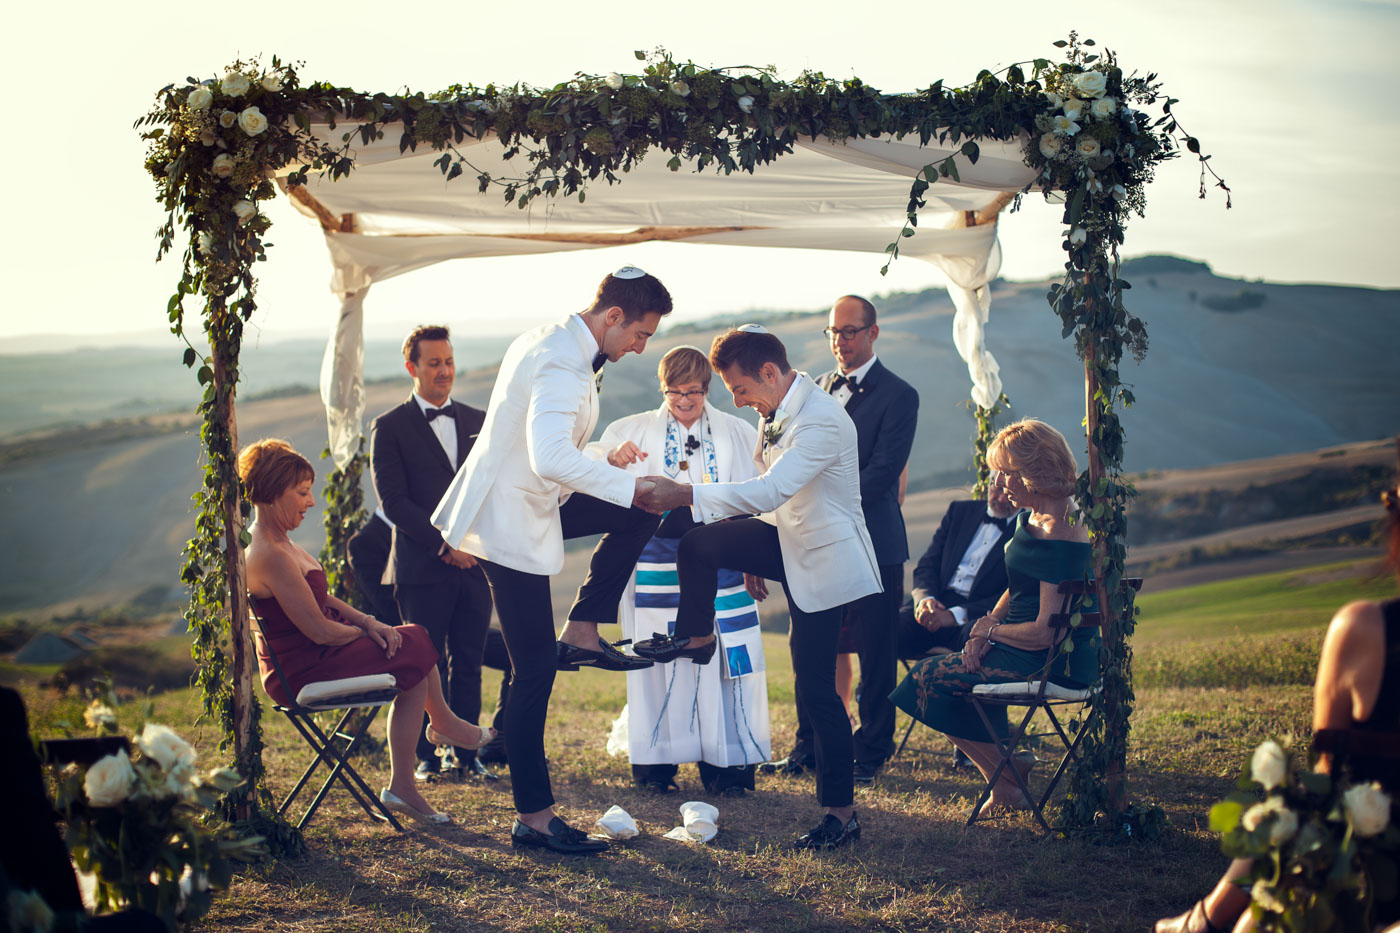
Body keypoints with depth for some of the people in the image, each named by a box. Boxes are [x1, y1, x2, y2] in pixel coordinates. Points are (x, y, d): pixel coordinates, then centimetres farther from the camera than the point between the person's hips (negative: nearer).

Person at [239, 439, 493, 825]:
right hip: (302, 671, -11)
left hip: (310, 654, 11)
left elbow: (321, 598, 16)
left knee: (417, 643, 6)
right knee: (415, 655, -6)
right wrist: (365, 630, -3)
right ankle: (444, 723, 24)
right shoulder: (270, 556, -25)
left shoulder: (274, 542, 9)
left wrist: (367, 621, 0)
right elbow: (321, 631, -23)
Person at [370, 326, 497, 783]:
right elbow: (393, 502, -6)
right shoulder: (389, 428, 0)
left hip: (475, 563, 4)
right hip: (422, 568, -4)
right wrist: (444, 545, -13)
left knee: (468, 663, 6)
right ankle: (426, 757, 11)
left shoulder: (478, 421, 14)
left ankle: (466, 754, 13)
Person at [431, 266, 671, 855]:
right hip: (513, 524, -10)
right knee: (535, 672, -5)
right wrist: (633, 484, -35)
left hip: (522, 504, 10)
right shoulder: (563, 367, -24)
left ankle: (581, 633, 11)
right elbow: (552, 458, -39)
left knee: (638, 512, 10)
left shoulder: (547, 342, 8)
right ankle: (533, 818, 2)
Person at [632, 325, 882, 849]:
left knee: (815, 690, -5)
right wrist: (753, 556, 23)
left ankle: (842, 813, 6)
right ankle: (696, 638, 14)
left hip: (823, 559, -8)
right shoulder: (776, 412, 4)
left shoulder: (822, 422, -27)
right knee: (699, 544, -12)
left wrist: (685, 494, -40)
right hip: (786, 542, 8)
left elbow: (770, 491, -37)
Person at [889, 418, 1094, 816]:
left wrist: (990, 629, -9)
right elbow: (1017, 591, 17)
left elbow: (1045, 632, -26)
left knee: (932, 678, -7)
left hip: (1055, 663, -10)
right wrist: (984, 630, -1)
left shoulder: (1060, 536, -23)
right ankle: (1006, 769, 16)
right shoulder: (1031, 518, 8)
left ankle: (1005, 780, 7)